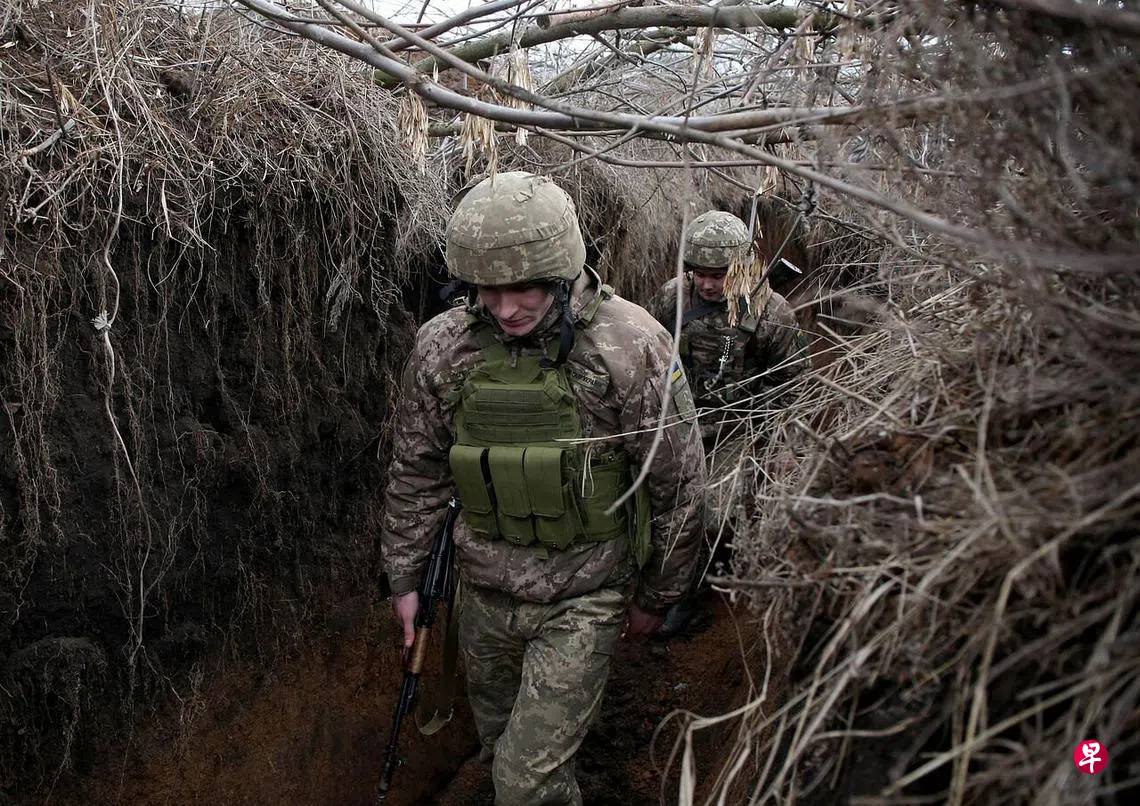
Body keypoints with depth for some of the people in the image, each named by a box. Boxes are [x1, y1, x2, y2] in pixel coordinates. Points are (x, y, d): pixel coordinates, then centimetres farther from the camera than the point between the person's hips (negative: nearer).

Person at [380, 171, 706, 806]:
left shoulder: (632, 347, -20)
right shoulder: (443, 347, -9)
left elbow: (678, 484, -10)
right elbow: (416, 470, 5)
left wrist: (658, 595, -1)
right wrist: (404, 576, 10)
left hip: (583, 598, -4)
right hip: (485, 588, 4)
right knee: (499, 736, 23)